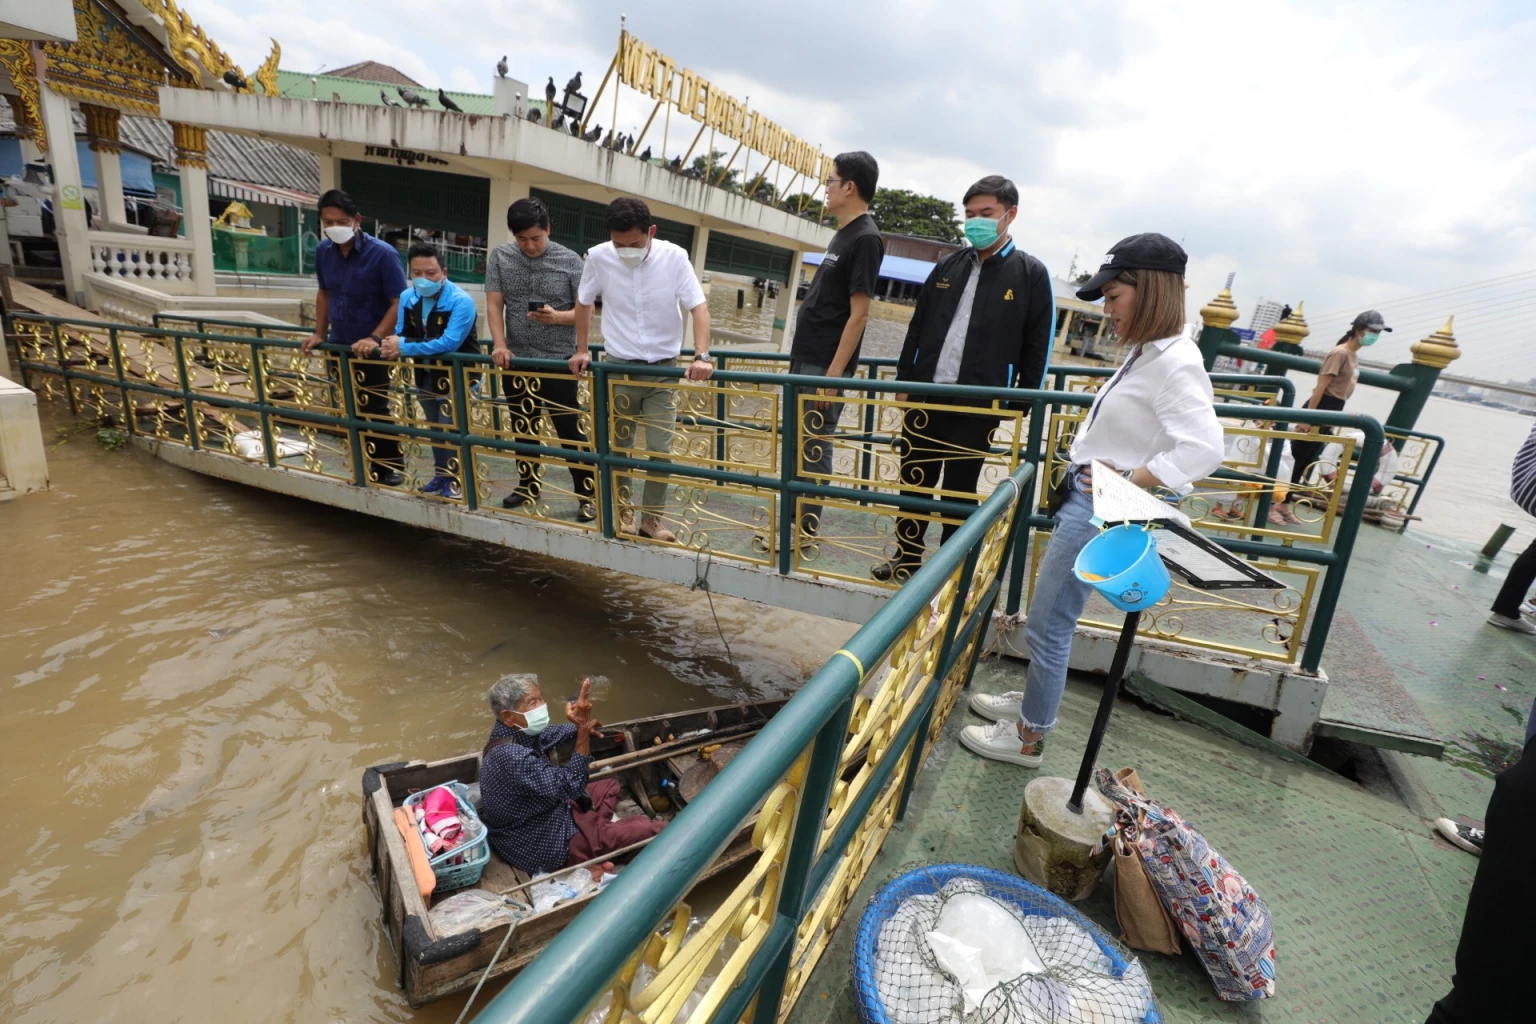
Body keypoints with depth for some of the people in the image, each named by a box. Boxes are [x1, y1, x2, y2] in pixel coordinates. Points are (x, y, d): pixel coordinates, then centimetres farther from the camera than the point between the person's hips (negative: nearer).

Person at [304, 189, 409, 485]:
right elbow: (323, 293, 16)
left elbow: (399, 302, -17)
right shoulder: (323, 251, 2)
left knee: (375, 410, 1)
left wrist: (374, 338, -24)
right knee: (352, 411, 12)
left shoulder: (382, 254, -16)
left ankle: (391, 467, 16)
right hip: (339, 346, 6)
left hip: (370, 348, -6)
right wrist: (319, 334, 10)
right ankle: (369, 464, 26)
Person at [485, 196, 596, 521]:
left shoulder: (570, 262, -6)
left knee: (569, 431, -2)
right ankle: (529, 485, 30)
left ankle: (587, 494, 6)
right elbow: (494, 305, 1)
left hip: (558, 361, -3)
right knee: (523, 428, 14)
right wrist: (499, 344, -12)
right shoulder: (500, 257, 1)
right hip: (516, 360, 4)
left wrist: (557, 317, -24)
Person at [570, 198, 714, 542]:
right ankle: (624, 510, 28)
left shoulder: (674, 257, -12)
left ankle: (651, 517, 16)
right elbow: (583, 302, 8)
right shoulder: (598, 257, -8)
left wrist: (702, 356, -25)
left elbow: (698, 307, -12)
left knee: (661, 450, 0)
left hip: (663, 369, 0)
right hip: (618, 368, 1)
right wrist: (581, 350, 7)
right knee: (620, 447, 9)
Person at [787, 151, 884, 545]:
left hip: (825, 365, -9)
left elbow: (858, 313, -17)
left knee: (813, 449, -2)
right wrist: (801, 361, 19)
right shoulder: (844, 233, 16)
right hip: (806, 360, 9)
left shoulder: (865, 238, -12)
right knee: (798, 446, 14)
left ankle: (806, 530, 9)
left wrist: (834, 372, -20)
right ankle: (794, 520, 25)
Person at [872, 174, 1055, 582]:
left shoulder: (1031, 274, -1)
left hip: (978, 406, -4)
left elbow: (1037, 348, -2)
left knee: (960, 492, 6)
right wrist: (904, 381, 9)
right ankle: (907, 558, 28)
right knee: (914, 482, 11)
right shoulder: (947, 267, 10)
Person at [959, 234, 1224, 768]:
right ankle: (1033, 700, 39)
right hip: (1083, 498, 10)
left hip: (1100, 510, -10)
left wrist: (1126, 482, -21)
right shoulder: (1148, 353, 10)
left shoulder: (1175, 364, -18)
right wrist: (1083, 475, 5)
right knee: (1050, 614, 21)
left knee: (1048, 623, 0)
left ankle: (1028, 738, 17)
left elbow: (1203, 448, -28)